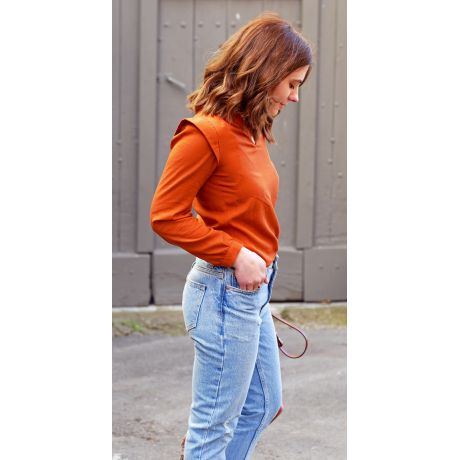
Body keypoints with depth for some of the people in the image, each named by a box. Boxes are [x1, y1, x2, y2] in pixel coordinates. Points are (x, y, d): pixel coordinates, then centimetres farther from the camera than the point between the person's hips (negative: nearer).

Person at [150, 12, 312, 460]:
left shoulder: (250, 131, 6)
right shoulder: (206, 133, -19)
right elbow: (165, 215, -18)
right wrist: (235, 255, -19)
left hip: (251, 292, 10)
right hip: (225, 292, -10)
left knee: (263, 405, 22)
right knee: (216, 424, 3)